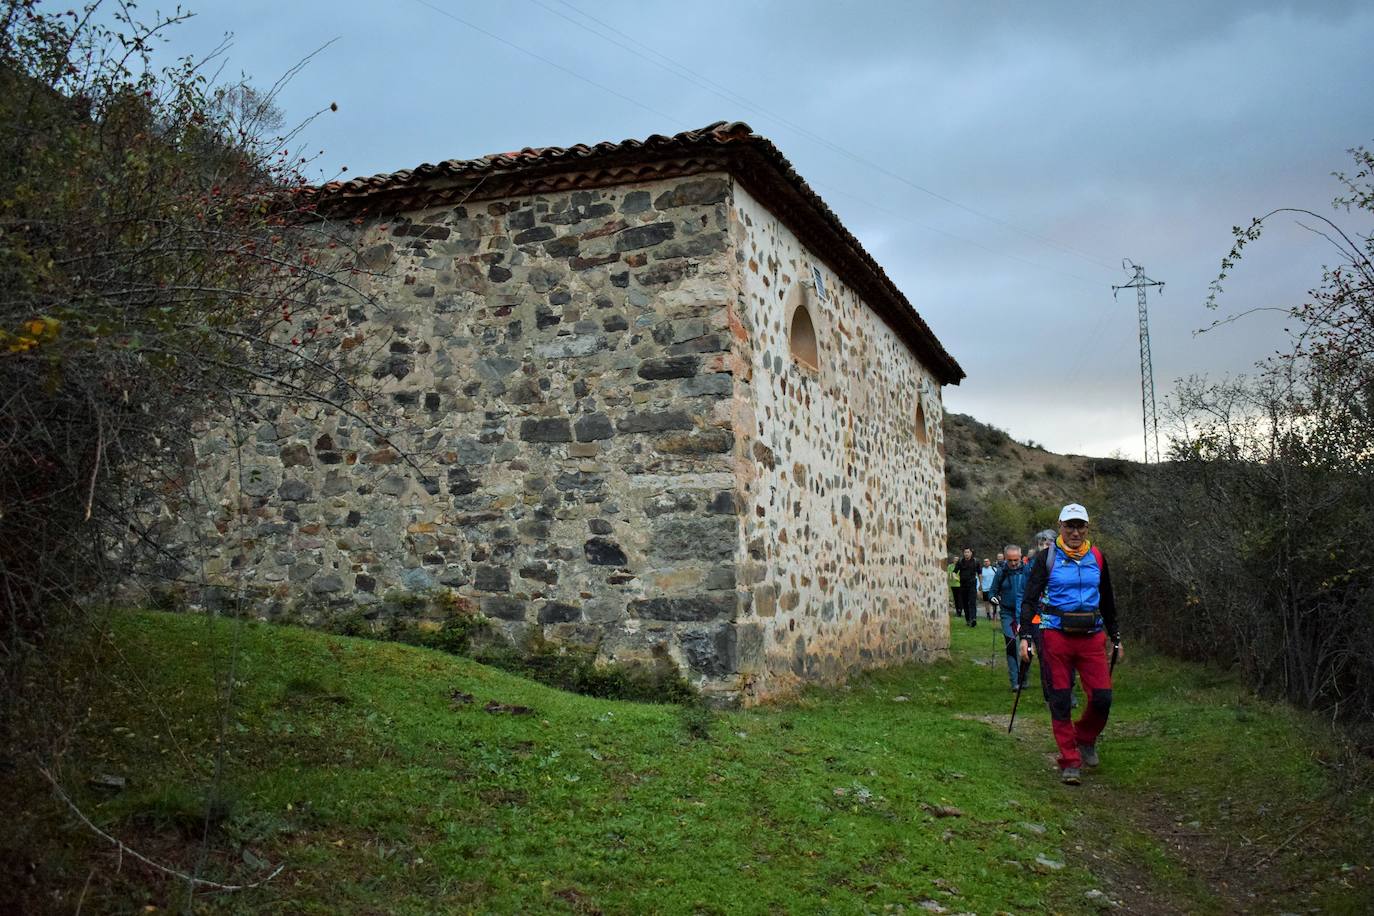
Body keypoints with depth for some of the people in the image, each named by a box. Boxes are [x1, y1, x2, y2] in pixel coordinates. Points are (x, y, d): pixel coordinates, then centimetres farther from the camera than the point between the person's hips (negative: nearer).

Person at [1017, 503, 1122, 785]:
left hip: (1091, 636, 3)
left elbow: (1107, 602, 21)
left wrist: (1115, 638, 21)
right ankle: (1069, 761, 8)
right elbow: (1029, 598, 0)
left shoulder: (1097, 558, 11)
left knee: (1102, 698, -5)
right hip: (1056, 635, -3)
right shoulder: (1047, 557, 1)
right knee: (1060, 701, -2)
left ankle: (1085, 739, 24)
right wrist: (1025, 636, -9)